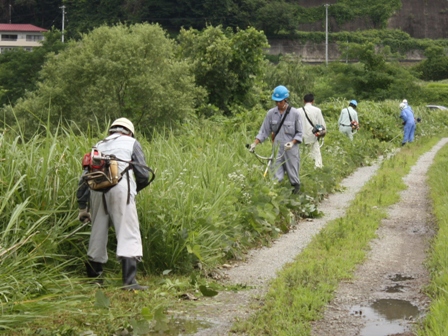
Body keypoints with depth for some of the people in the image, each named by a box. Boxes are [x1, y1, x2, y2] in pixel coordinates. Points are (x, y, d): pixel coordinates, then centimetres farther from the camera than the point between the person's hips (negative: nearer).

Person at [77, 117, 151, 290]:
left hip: (96, 190, 4)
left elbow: (84, 177, 21)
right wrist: (135, 189, 30)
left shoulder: (99, 146, 29)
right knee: (128, 234, -6)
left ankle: (94, 279, 22)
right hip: (120, 187, -4)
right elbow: (143, 175, 10)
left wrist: (82, 207, 21)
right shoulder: (132, 143, 19)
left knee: (98, 233, 15)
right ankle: (129, 281, -16)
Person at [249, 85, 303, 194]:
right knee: (276, 176, 0)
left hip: (291, 149, -2)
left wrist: (292, 142, -17)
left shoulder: (295, 113, -6)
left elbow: (299, 133, 0)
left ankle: (296, 190, 23)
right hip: (277, 149, 2)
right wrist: (254, 143, -5)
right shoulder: (271, 113, 1)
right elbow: (264, 131, 6)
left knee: (293, 175, 6)